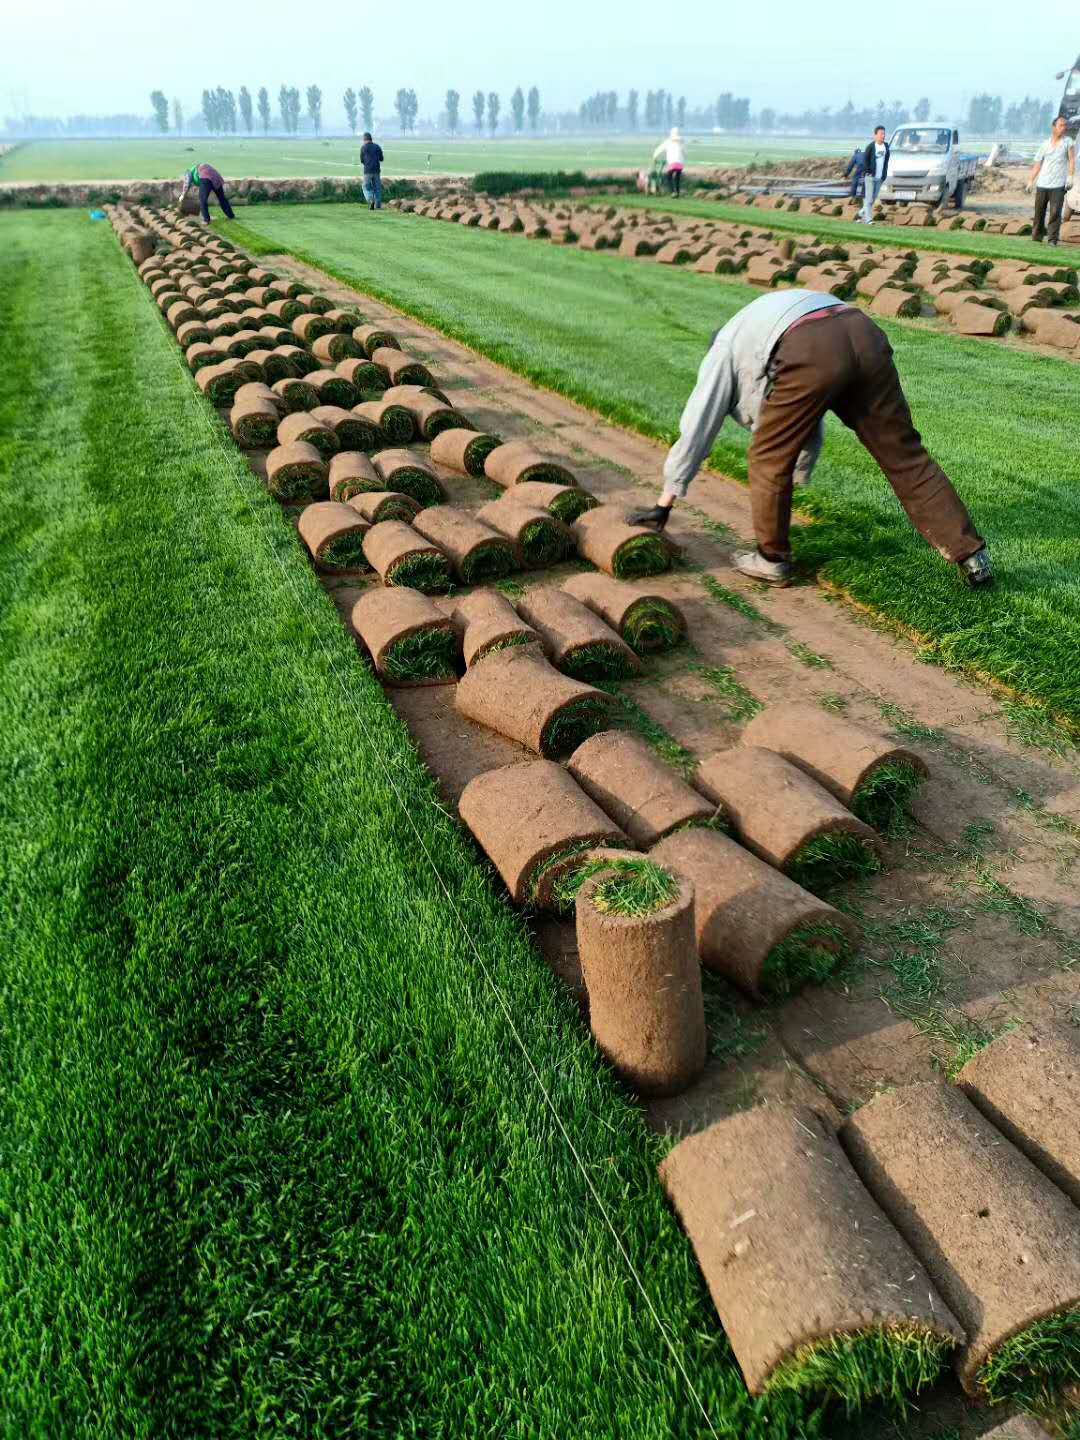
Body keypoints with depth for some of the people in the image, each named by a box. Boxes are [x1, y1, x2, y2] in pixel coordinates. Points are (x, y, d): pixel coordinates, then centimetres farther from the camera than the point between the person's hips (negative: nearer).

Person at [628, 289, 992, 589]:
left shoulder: (723, 351, 30)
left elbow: (694, 432, 27)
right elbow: (810, 429, 51)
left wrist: (663, 505, 32)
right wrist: (796, 481, 62)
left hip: (811, 356, -6)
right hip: (864, 337, 6)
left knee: (769, 458, 15)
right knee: (904, 455, 11)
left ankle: (772, 559, 27)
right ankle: (970, 555, 14)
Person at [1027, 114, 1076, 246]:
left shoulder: (1068, 141, 2)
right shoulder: (1045, 144, 8)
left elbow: (1072, 159, -6)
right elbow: (1037, 164, 11)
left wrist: (1070, 176, -19)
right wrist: (1030, 181, 3)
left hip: (1058, 185, -2)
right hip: (1042, 184, 2)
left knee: (1055, 213, -11)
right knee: (1039, 212, 8)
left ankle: (1052, 240, -11)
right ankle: (1036, 237, 21)